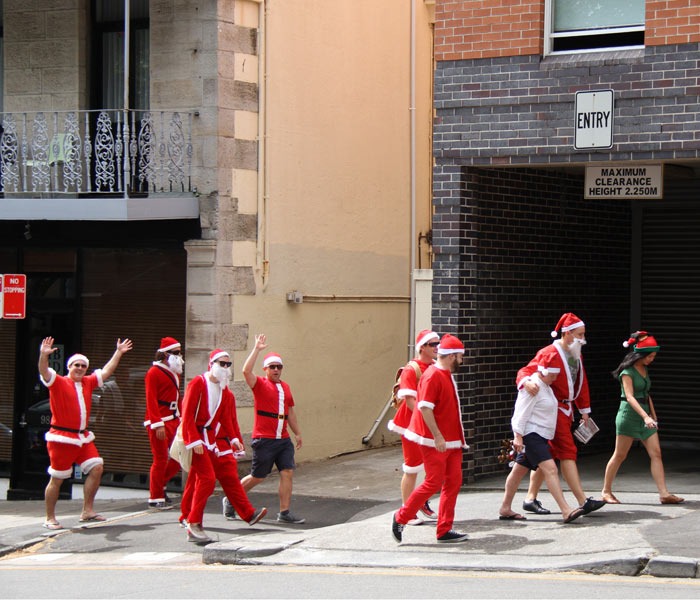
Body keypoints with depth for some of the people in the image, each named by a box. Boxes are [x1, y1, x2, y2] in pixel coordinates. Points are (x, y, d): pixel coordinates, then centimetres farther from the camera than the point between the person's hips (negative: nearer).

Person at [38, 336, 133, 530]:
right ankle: (50, 518, 8)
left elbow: (106, 372, 22)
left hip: (83, 437, 7)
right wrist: (44, 355, -41)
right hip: (62, 439, -7)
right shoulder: (58, 382, -6)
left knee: (96, 469, -1)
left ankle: (87, 511, 8)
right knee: (57, 479, -2)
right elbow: (44, 373, -23)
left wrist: (118, 352, 22)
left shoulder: (88, 382, 13)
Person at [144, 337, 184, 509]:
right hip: (159, 422, -9)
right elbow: (151, 400, -15)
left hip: (174, 420, 9)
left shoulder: (175, 373, 18)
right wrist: (158, 424, -21)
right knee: (161, 459, -6)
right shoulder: (154, 373, -9)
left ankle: (160, 484, 21)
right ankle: (155, 498, 2)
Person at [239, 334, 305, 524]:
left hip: (283, 440, 6)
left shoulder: (285, 387, 17)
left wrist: (297, 433, 25)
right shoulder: (260, 384, -4)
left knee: (287, 473, -4)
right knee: (257, 477, 1)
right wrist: (257, 349, -21)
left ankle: (284, 513, 0)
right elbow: (246, 371, -23)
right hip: (264, 440, -6)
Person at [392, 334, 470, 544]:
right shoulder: (432, 376, -16)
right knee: (434, 483, -7)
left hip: (451, 440, 10)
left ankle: (445, 531, 9)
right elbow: (424, 408, -22)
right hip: (434, 442, -10)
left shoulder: (446, 375, 16)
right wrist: (438, 436, -25)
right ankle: (401, 518, 8)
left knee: (453, 481, 5)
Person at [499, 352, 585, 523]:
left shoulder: (545, 386, 17)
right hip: (530, 434, -11)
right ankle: (566, 511, -26)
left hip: (539, 437, 11)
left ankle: (505, 509, 21)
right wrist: (518, 436, -21)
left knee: (519, 470, 14)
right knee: (550, 469, -18)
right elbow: (522, 413, -18)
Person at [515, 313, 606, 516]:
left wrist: (584, 410, 25)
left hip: (565, 410, 9)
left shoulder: (575, 355, 14)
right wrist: (527, 381, -45)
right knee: (567, 452, -11)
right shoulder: (550, 353, -14)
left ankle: (531, 499, 18)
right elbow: (526, 371, -22)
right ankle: (583, 502, -14)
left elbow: (581, 383, 24)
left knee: (548, 454, 12)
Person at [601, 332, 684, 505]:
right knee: (619, 455, 0)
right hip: (629, 414, -8)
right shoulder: (627, 371, -12)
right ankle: (606, 491, 12)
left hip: (645, 415, 8)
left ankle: (664, 494, -6)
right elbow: (630, 397, -23)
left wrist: (654, 417, 20)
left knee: (656, 454, -2)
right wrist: (645, 416, -33)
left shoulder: (644, 369, 13)